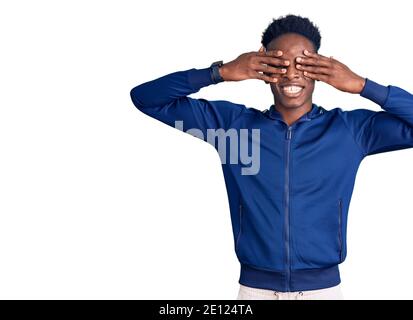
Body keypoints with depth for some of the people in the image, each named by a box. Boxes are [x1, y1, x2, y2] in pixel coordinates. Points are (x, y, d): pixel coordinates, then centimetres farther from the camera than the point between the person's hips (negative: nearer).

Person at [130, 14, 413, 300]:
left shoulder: (351, 129, -3)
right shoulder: (232, 122, -1)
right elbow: (146, 98, -1)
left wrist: (361, 85, -16)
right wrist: (220, 72, -14)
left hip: (323, 287, 0)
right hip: (255, 287, 0)